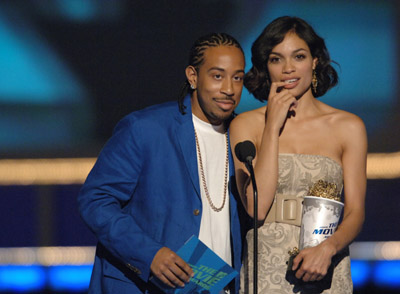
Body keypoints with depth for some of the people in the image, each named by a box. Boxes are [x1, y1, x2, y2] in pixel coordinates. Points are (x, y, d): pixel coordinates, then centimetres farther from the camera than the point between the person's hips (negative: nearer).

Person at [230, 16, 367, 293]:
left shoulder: (348, 127, 6)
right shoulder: (245, 125, 5)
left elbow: (355, 211, 1)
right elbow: (256, 206, -8)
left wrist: (328, 248, -18)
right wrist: (273, 126, -5)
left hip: (325, 270, 0)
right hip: (266, 269, 0)